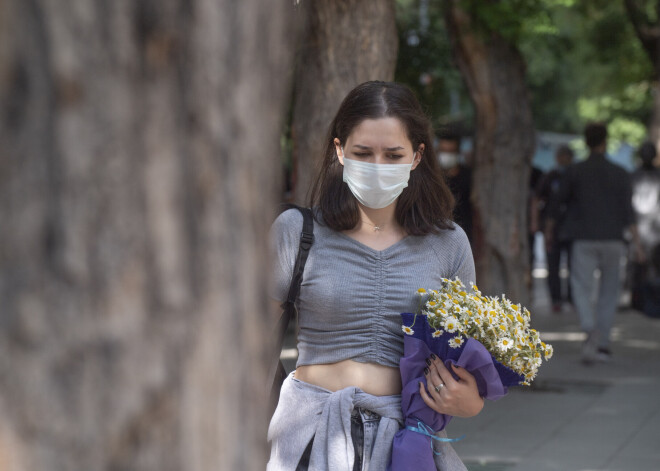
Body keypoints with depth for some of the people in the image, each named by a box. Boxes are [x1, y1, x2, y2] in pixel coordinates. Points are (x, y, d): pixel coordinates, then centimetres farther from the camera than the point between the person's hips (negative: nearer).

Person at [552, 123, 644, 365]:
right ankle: (602, 343, 13)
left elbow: (559, 203, 6)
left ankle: (591, 331, -29)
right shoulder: (620, 174, 1)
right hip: (612, 239, 1)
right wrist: (636, 239, -4)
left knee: (582, 290, -3)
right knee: (609, 291, 12)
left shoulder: (574, 172, 0)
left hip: (583, 239, -1)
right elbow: (628, 210, -4)